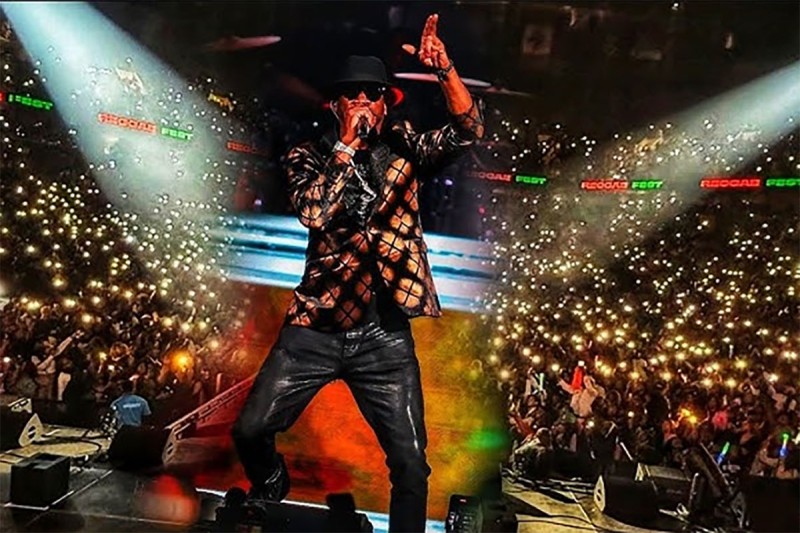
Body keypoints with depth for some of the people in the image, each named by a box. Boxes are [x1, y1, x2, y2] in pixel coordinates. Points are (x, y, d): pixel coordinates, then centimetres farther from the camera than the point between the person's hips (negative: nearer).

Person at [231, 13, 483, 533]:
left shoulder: (403, 147, 5)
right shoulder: (309, 155, 2)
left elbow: (469, 130, -8)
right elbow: (315, 213, -17)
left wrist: (444, 67, -22)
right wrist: (347, 142, -16)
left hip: (384, 335, 0)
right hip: (314, 328, 1)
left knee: (412, 465, 1)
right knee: (250, 431, 8)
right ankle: (272, 491, 41)